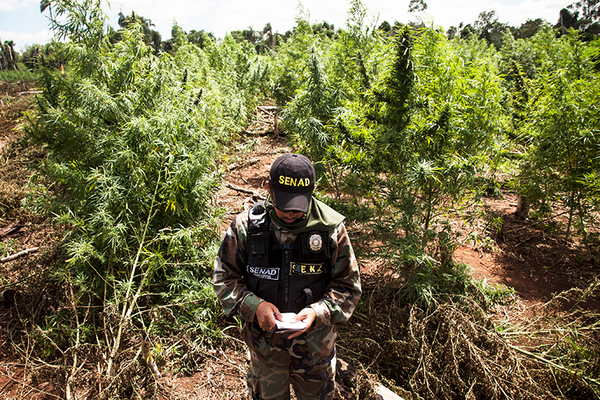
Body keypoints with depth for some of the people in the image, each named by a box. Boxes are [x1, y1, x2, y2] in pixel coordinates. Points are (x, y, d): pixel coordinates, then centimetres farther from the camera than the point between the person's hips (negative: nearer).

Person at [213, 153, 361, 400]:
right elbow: (223, 278, -6)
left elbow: (348, 286, -9)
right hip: (264, 338, 1)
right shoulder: (245, 226, -15)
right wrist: (253, 305, -23)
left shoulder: (330, 229, -17)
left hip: (314, 340, 0)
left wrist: (317, 312, -25)